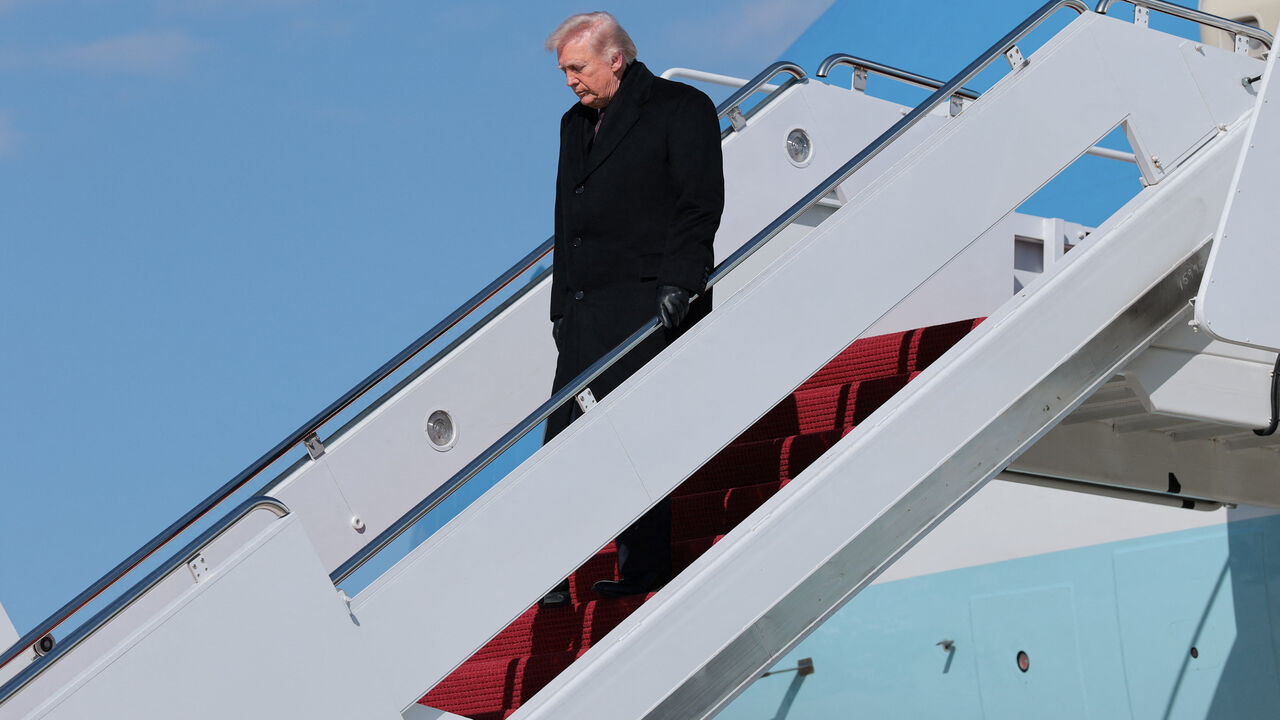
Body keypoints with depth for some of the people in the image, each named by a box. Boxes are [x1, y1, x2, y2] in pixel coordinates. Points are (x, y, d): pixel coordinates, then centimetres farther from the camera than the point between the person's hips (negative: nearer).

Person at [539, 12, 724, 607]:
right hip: (586, 311, 7)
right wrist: (562, 307, 19)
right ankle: (552, 579, 0)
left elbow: (702, 202, -8)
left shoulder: (681, 109, 0)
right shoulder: (575, 124, 22)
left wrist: (677, 284, -18)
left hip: (646, 303, -7)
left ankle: (644, 568, 0)